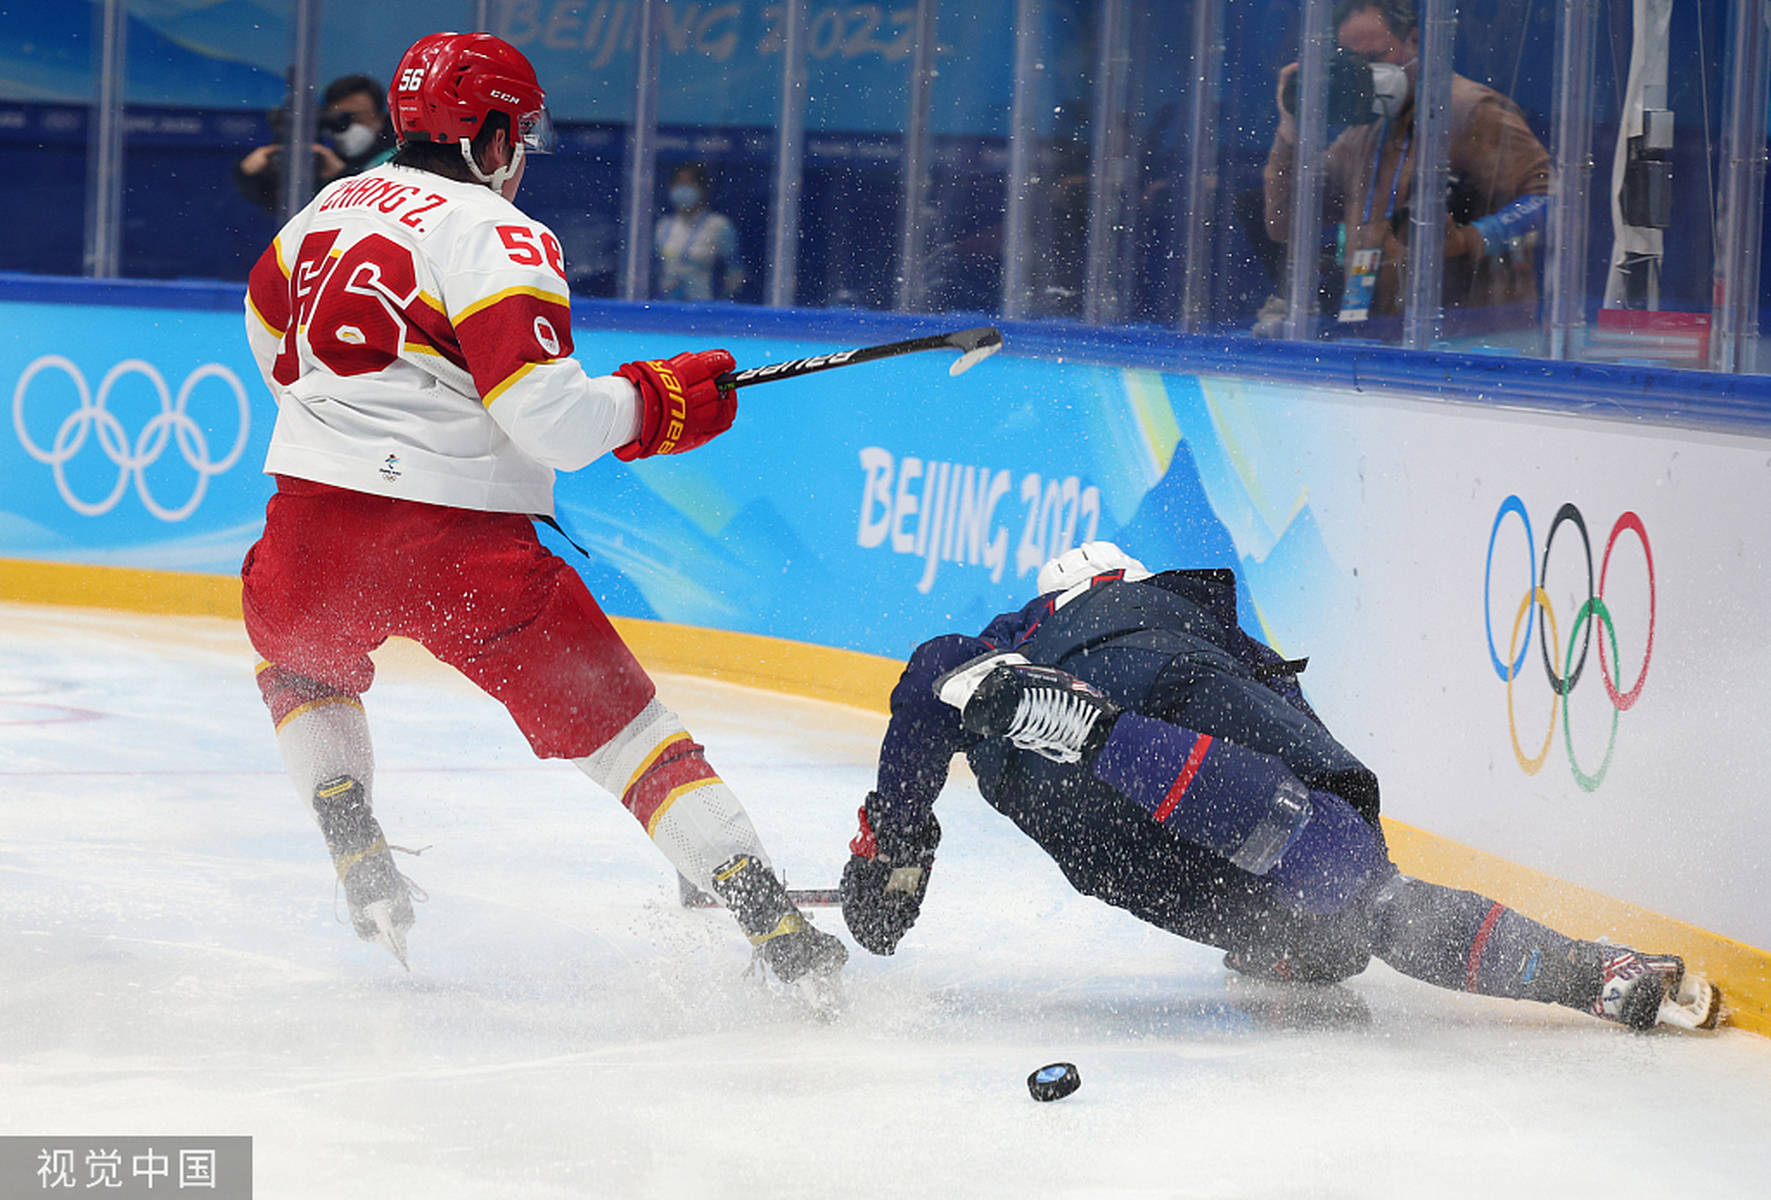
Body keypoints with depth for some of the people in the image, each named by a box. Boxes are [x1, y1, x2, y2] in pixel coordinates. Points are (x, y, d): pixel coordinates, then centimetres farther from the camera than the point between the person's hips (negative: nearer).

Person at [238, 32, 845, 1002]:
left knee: (301, 660, 37)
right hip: (460, 536, -5)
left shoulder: (330, 209, 15)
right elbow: (550, 418, -17)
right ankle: (774, 927, -6)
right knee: (609, 715, 1)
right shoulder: (499, 239, -7)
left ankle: (356, 856, 22)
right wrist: (658, 398, 0)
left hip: (312, 520, 5)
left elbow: (274, 344, 32)